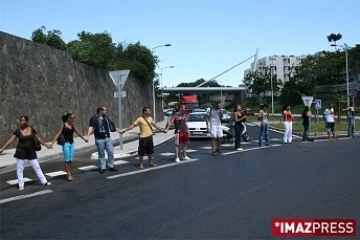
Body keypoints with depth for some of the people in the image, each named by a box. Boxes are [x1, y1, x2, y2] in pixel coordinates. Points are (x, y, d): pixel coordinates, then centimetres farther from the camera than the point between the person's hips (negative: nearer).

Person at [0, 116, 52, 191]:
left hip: (31, 152, 2)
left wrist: (45, 144, 16)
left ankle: (44, 181, 15)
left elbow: (38, 138, 11)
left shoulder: (32, 130, 0)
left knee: (37, 167, 7)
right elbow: (10, 140, -9)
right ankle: (21, 185, 15)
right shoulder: (18, 131, -6)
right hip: (21, 151, -2)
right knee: (20, 169, 3)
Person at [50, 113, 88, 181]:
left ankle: (70, 174, 11)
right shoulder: (63, 125, -7)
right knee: (67, 160, -4)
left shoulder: (72, 125, 10)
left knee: (70, 160, 6)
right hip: (66, 144, -6)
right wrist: (52, 142, -21)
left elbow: (77, 132, 24)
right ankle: (69, 175, 0)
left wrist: (84, 138, 35)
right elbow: (58, 134, -13)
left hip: (72, 143, 6)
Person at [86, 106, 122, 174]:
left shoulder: (107, 117, 12)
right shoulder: (94, 118, -6)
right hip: (99, 139, -5)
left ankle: (111, 167, 17)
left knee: (110, 152, 5)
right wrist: (87, 136, -27)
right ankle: (102, 168, 14)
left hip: (108, 138, 5)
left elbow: (112, 125, 22)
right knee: (101, 154, 4)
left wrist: (118, 131, 28)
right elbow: (91, 127, -17)